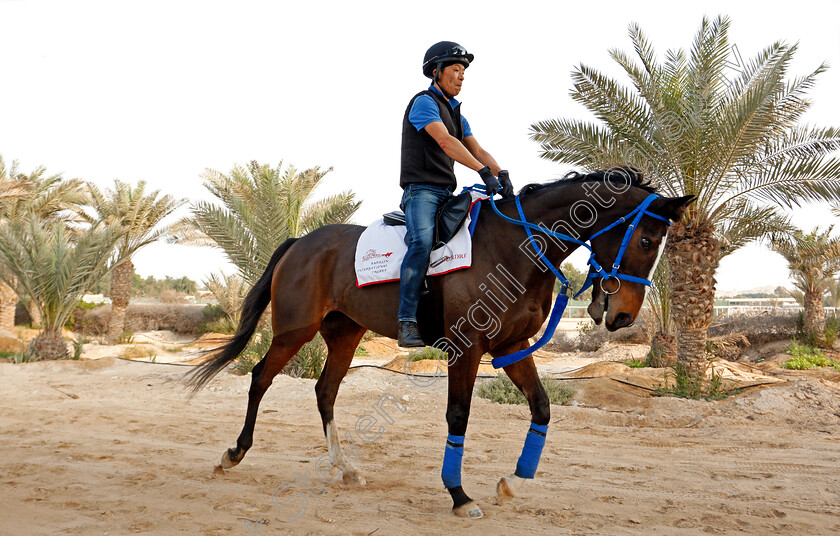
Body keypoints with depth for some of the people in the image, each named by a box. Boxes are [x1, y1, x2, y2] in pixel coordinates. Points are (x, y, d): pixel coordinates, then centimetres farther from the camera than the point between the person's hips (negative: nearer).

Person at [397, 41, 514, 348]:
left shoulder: (456, 112, 23)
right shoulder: (424, 102, -3)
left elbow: (477, 149, 12)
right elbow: (445, 141, -19)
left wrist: (501, 174, -9)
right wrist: (484, 171, -28)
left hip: (447, 193, 9)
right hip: (421, 189, -9)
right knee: (422, 242, -30)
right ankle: (407, 323, -33)